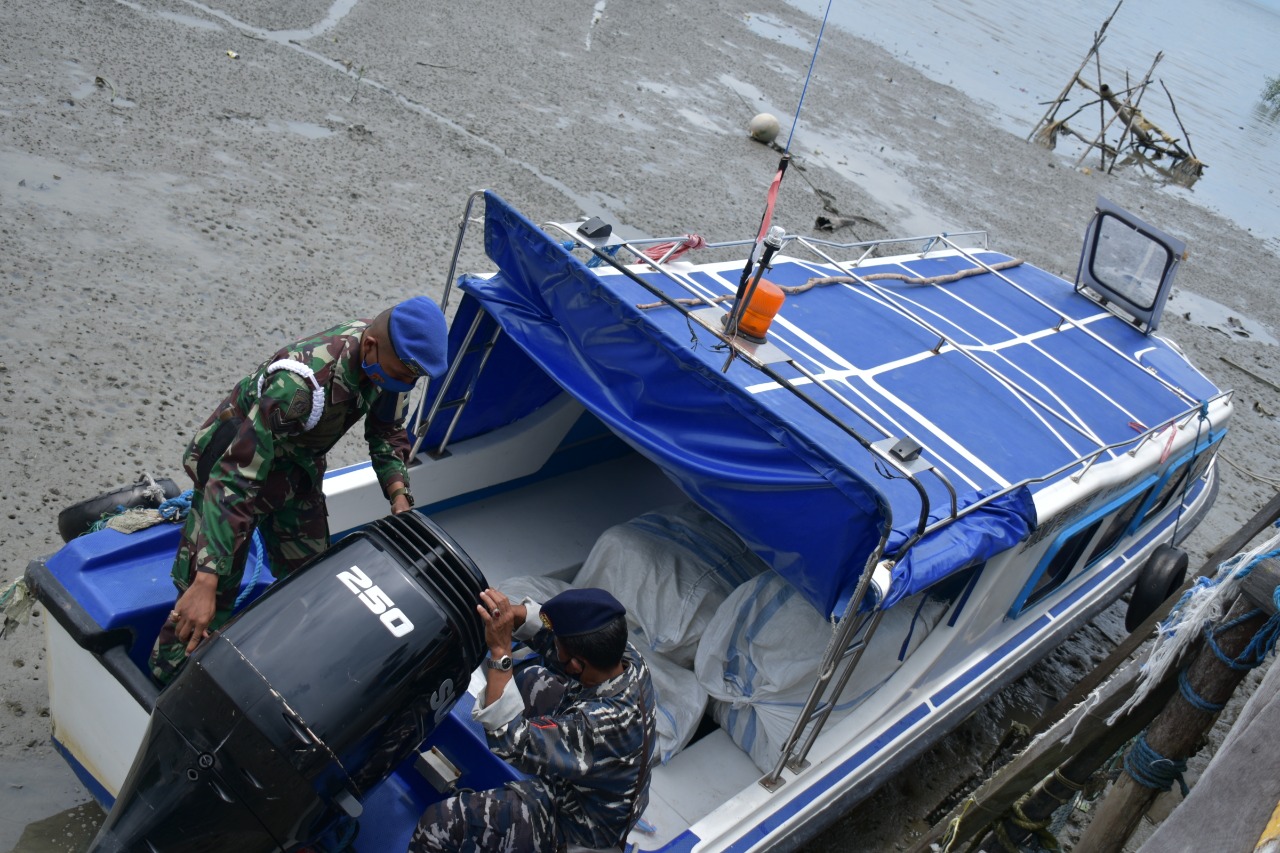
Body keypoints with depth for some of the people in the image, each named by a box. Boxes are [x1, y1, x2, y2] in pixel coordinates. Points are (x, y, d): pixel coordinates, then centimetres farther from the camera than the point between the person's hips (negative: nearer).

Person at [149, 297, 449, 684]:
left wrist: (399, 497, -15)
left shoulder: (386, 358, -20)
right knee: (205, 607, -6)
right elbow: (235, 480, -41)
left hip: (297, 465, 7)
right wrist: (205, 582, -44)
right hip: (234, 460, -7)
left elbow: (387, 431, 0)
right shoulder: (302, 384, -42)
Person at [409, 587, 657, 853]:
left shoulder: (602, 724, -42)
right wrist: (510, 612, -22)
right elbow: (554, 628, -5)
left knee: (440, 822, -15)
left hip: (577, 822, -8)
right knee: (532, 680, 17)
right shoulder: (625, 653, -21)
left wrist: (500, 650, -41)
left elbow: (510, 741, -39)